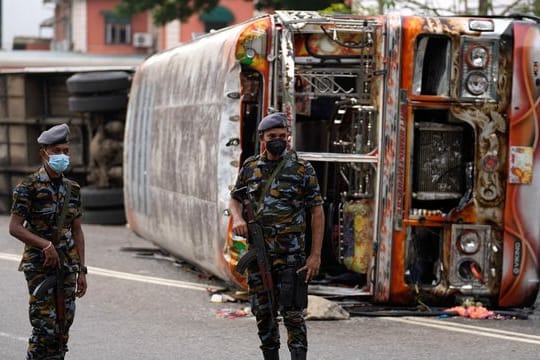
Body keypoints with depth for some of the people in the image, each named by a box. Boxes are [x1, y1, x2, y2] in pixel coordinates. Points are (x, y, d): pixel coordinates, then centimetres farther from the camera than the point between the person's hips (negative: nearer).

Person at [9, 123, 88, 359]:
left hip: (67, 266, 6)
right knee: (45, 329, -9)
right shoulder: (29, 187, -9)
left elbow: (77, 231, 12)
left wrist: (81, 271, 8)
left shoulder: (71, 189, 9)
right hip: (39, 266, -6)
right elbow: (14, 227, -14)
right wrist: (45, 245, -23)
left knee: (62, 329, 6)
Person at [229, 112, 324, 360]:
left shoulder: (302, 170, -3)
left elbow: (317, 212, -3)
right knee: (263, 312, 9)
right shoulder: (250, 168, 8)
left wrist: (315, 255, -9)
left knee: (292, 312, -10)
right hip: (258, 253, 4)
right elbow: (235, 198, 20)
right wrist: (237, 218, -4)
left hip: (290, 255, -4)